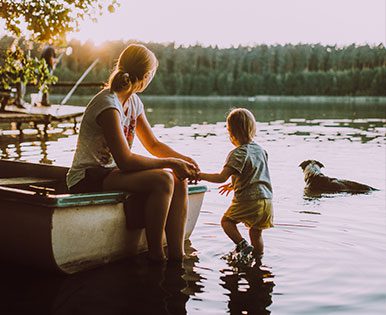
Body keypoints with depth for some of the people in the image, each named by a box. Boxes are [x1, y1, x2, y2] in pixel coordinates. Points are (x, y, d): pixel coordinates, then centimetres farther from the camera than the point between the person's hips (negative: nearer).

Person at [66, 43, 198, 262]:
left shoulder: (134, 102, 8)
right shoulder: (108, 105, -21)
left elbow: (153, 144, 15)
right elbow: (125, 161, -26)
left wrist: (184, 159, 0)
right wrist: (170, 162, -20)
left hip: (111, 173, 9)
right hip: (88, 180, -9)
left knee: (179, 182, -10)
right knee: (162, 180, -28)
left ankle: (177, 255, -10)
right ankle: (156, 255, -17)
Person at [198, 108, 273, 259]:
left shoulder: (238, 153, -13)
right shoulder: (260, 149, 12)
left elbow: (222, 177, -19)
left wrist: (201, 175, -9)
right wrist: (234, 185, 29)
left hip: (248, 201, -7)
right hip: (267, 200, 7)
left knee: (226, 221, 11)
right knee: (256, 233, 19)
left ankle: (242, 244, -6)